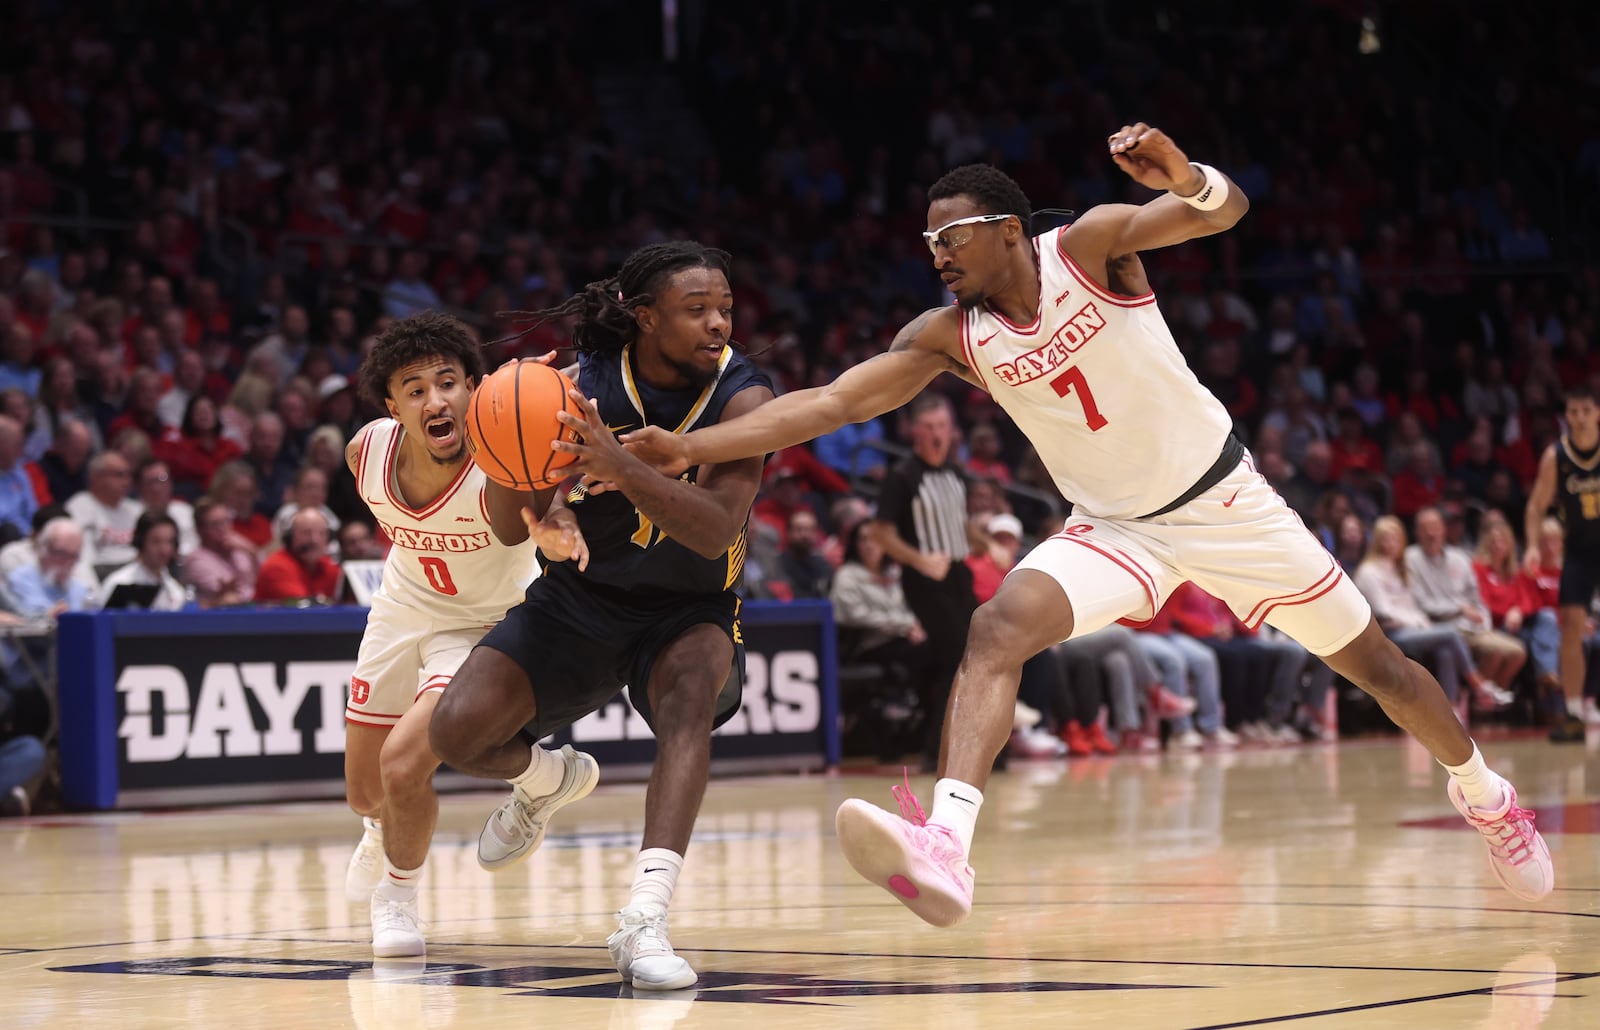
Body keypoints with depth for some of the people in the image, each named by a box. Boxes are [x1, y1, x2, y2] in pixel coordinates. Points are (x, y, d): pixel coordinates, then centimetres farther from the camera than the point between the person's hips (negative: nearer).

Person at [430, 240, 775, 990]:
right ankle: (543, 779, 25)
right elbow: (509, 530, -12)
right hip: (577, 600, 2)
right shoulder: (582, 385, -16)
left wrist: (618, 465, -47)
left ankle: (645, 919, -43)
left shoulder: (740, 398, -19)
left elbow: (717, 530, -33)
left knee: (692, 684, -36)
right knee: (456, 732, -14)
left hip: (687, 610, -2)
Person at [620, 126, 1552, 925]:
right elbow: (831, 400, -14)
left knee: (1370, 660, 9)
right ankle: (944, 852, -42)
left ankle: (1486, 795, 37)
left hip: (1222, 499, -2)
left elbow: (1225, 211, -29)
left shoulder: (1091, 245, -17)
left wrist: (1184, 175, -53)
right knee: (998, 630, -26)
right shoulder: (951, 337, -8)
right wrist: (691, 448, -23)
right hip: (1112, 527, 2)